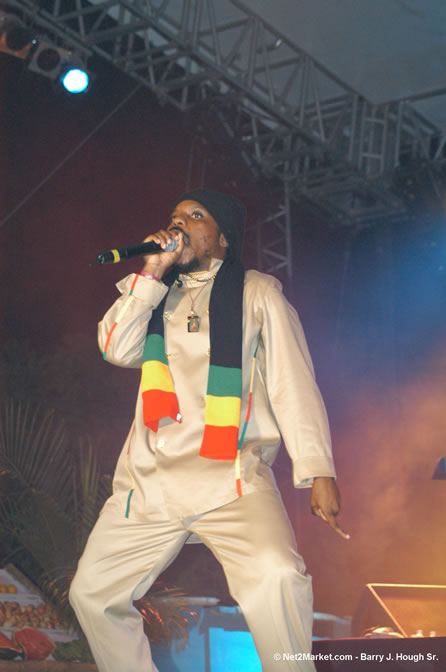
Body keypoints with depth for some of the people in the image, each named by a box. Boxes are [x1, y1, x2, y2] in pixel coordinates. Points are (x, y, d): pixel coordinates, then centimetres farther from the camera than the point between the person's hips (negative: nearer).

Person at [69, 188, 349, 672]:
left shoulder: (256, 292, 11)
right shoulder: (154, 294, 22)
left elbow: (293, 382, 3)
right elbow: (117, 349, 4)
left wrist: (318, 471, -7)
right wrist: (153, 272, 1)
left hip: (229, 474, -4)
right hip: (150, 479, 5)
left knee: (276, 578, -29)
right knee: (91, 592, 2)